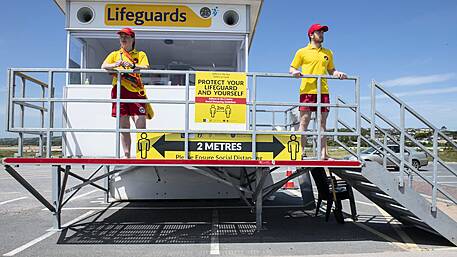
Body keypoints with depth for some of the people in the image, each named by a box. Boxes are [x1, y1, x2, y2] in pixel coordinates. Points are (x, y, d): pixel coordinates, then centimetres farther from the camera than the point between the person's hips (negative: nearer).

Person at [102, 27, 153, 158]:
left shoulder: (140, 54, 16)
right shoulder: (115, 54, 21)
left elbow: (146, 68, -4)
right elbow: (103, 66, 5)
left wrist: (133, 66, -23)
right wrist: (115, 65, -16)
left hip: (136, 91, -2)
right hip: (120, 90, 2)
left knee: (141, 124, -10)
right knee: (123, 126, 3)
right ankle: (126, 155, 10)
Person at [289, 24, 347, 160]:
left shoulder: (328, 53, 20)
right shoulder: (302, 52, 9)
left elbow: (331, 70, 23)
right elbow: (291, 69, 8)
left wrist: (338, 73, 3)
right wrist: (295, 72, -14)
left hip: (323, 91, 4)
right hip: (307, 90, -3)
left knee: (322, 123, 3)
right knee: (304, 122, -5)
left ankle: (323, 153, 6)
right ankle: (301, 152, -2)